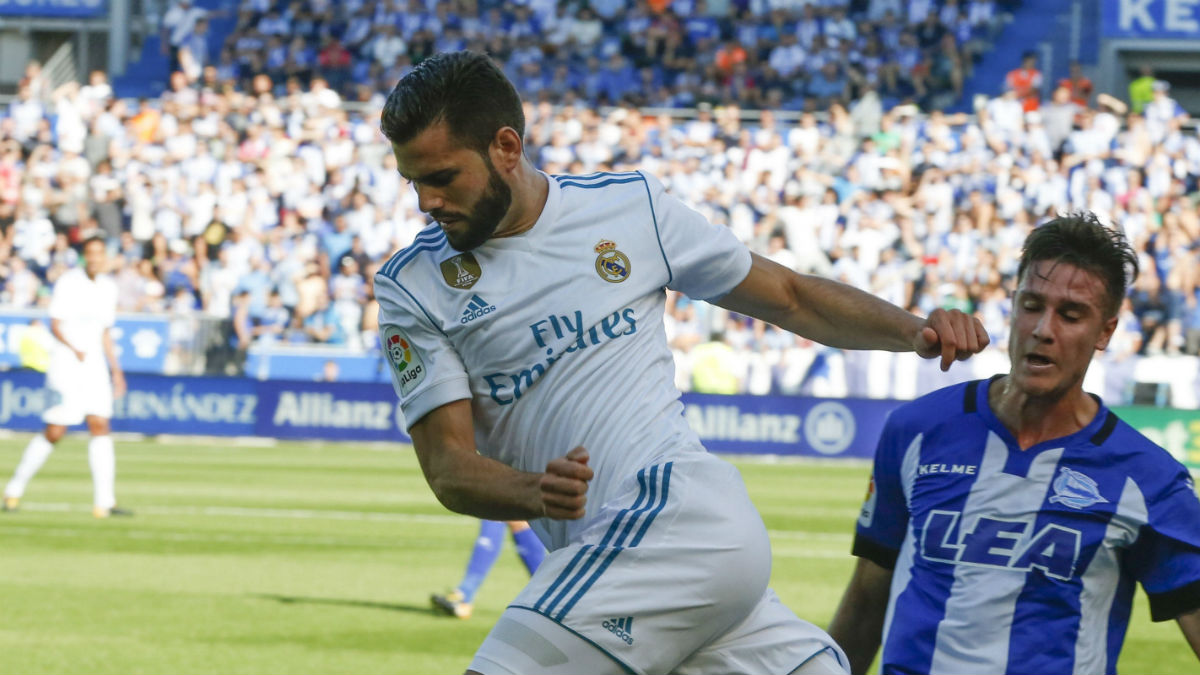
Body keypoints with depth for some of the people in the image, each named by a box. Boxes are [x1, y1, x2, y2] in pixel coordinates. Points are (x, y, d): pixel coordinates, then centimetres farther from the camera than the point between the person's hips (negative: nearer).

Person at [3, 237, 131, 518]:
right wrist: (75, 349, -27)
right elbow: (55, 325, -12)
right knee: (54, 433, -5)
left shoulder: (109, 287, 10)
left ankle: (104, 502, -8)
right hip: (66, 365, -5)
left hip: (95, 363, 5)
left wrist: (115, 369, 17)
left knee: (100, 426, -6)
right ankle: (15, 490, 11)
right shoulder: (68, 282, -8)